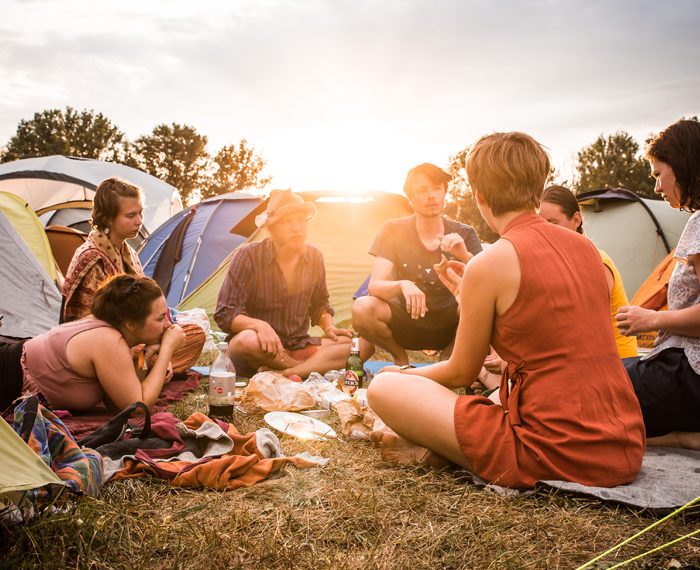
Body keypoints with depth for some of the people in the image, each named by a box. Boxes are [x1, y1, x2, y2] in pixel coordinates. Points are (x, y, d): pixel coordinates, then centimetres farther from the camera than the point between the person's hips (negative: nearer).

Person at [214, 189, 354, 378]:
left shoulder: (314, 257, 3)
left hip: (298, 347, 4)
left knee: (348, 343, -19)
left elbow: (319, 305, 18)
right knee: (248, 340, -39)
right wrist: (259, 325, -33)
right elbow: (225, 313, -14)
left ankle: (285, 373, -34)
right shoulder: (248, 256, -12)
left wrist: (329, 327, -4)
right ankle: (318, 366, -23)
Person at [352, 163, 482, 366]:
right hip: (405, 322, 0)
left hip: (448, 325, 1)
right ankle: (399, 355, 2)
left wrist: (466, 257, -34)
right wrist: (402, 285, -40)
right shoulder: (394, 231, -7)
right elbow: (374, 286, -18)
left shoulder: (464, 234, -5)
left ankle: (449, 355, 1)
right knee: (362, 307, -29)